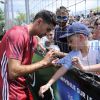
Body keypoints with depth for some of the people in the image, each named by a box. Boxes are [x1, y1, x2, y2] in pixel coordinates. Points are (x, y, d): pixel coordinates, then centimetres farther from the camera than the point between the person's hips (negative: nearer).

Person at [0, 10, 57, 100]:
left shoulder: (34, 40, 6)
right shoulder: (18, 34, -21)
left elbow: (26, 65, 9)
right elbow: (14, 72, -28)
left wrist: (48, 63, -3)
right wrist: (43, 62, -20)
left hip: (23, 88, 8)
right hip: (10, 91, -8)